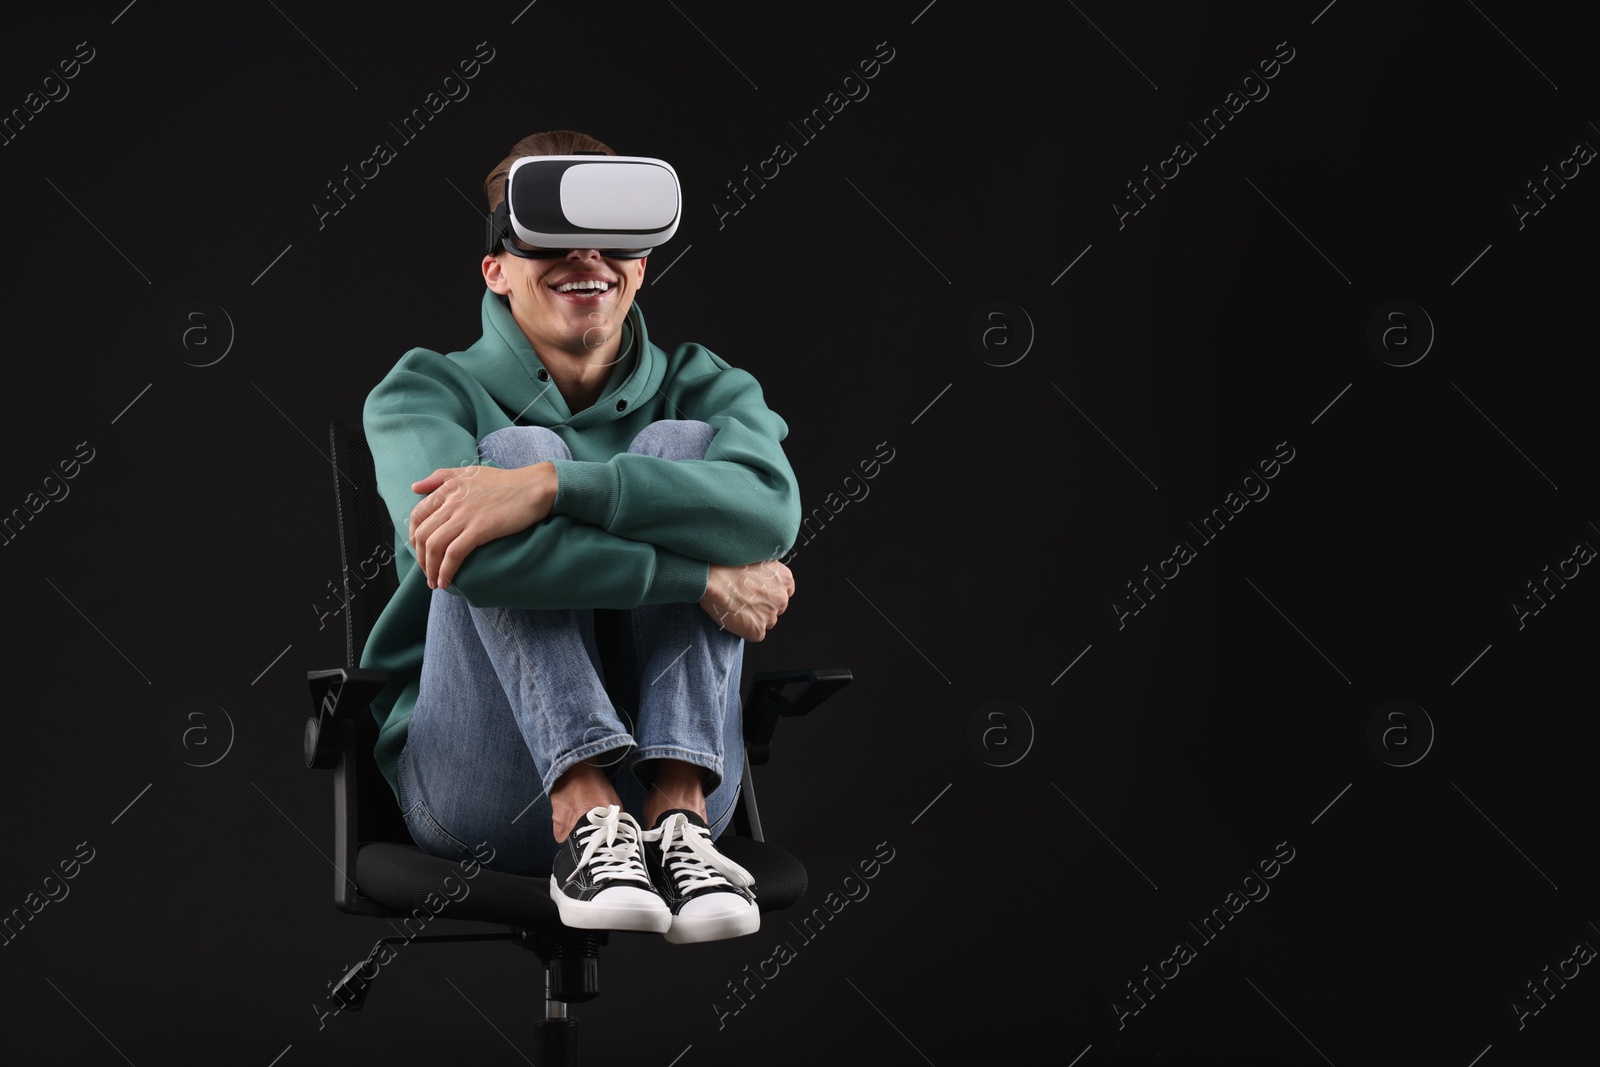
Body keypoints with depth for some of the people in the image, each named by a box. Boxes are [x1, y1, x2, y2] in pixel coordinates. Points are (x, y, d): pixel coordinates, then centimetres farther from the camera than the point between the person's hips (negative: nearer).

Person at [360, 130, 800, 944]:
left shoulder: (701, 389, 11)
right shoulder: (426, 390, 5)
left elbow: (772, 509, -16)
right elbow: (474, 559, -19)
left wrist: (547, 486, -27)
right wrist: (705, 579, -19)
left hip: (674, 760, 2)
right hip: (478, 788, -1)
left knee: (682, 445, -13)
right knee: (514, 445, -17)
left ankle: (677, 816, -29)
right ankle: (585, 819, -33)